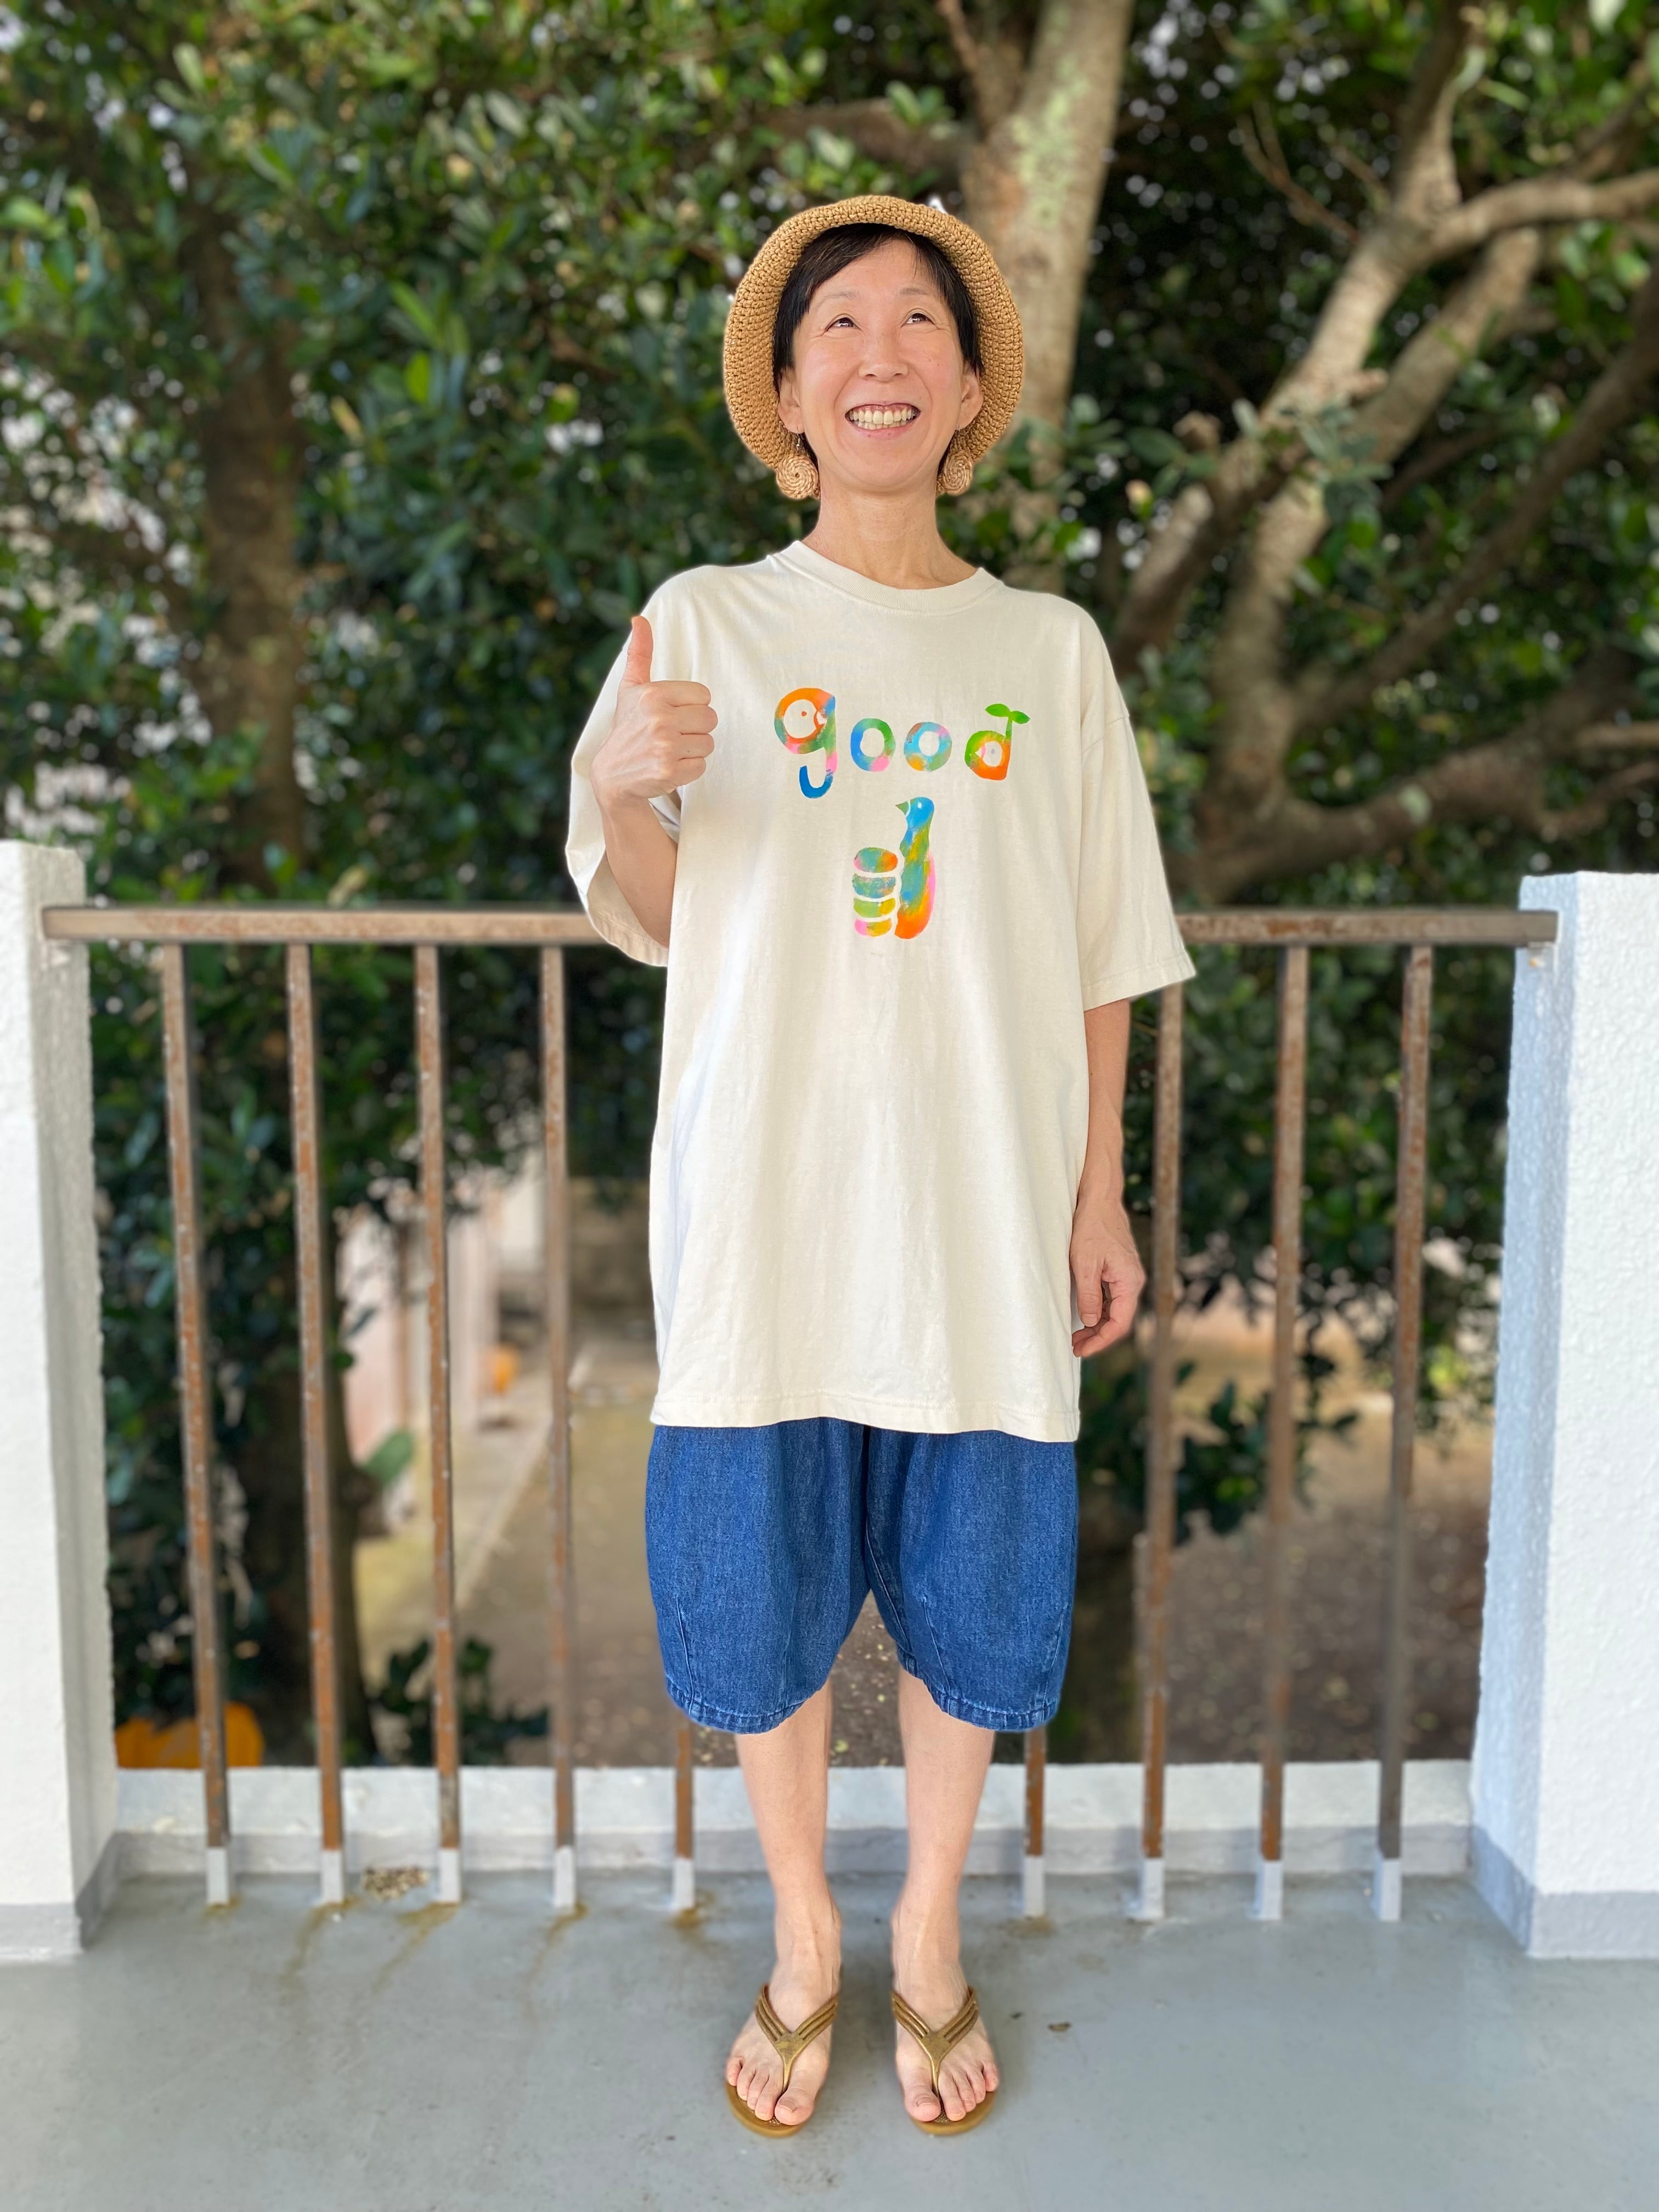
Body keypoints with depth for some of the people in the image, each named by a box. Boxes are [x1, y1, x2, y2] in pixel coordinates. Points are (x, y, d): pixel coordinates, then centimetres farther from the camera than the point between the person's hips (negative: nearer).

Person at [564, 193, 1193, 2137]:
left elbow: (1096, 958, 7)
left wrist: (1100, 1194, 5)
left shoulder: (1050, 648, 5)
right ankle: (802, 1939, 37)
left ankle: (929, 1937, 39)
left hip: (983, 1211, 1)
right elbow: (650, 918, 2)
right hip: (767, 1201, -1)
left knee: (971, 1599, 12)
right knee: (762, 1594, 10)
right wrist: (621, 789, -19)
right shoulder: (706, 623, 2)